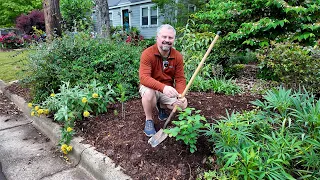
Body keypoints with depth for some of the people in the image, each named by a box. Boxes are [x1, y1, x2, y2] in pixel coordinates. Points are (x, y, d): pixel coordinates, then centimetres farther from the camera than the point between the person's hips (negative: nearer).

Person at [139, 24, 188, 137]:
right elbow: (143, 77, -30)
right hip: (150, 87, -4)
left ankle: (161, 106, 18)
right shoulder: (147, 54, -19)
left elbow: (180, 79, -5)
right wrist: (163, 87, -46)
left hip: (168, 89, 4)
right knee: (148, 93, -37)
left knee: (183, 105, -16)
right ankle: (148, 120, -8)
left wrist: (181, 95, -25)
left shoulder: (178, 56, -6)